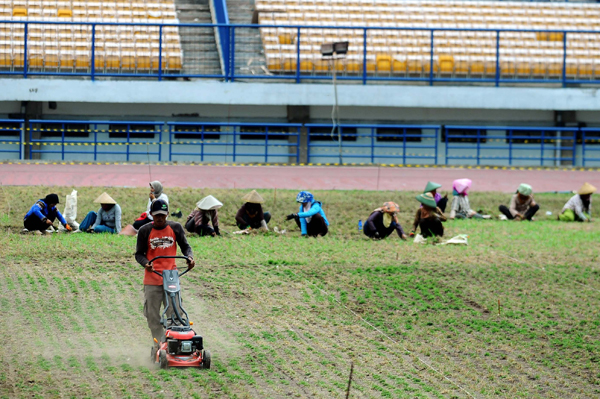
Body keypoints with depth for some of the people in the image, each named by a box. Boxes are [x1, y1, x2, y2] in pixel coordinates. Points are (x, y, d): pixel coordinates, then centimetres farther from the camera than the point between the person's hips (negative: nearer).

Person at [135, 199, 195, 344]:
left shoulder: (175, 228, 4)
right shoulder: (145, 231, 1)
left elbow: (185, 246, 11)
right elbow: (139, 254, 3)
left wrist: (189, 257, -11)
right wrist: (146, 263, -18)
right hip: (152, 279, 0)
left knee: (175, 314, -5)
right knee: (153, 316, 1)